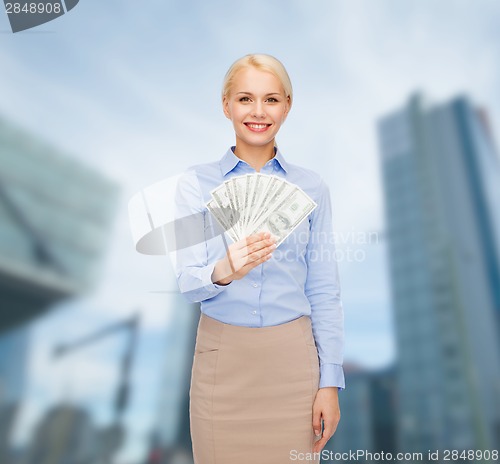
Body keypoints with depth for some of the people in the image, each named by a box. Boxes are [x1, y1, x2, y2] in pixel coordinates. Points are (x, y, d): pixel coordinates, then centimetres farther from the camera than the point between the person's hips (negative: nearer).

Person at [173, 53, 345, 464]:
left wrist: (330, 382, -2)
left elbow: (324, 291, 1)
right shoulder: (196, 182, -3)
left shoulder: (311, 187, 0)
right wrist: (222, 272, -31)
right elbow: (187, 282, -9)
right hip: (222, 357, 0)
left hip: (292, 357, 1)